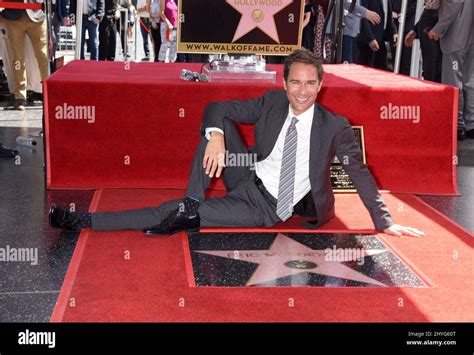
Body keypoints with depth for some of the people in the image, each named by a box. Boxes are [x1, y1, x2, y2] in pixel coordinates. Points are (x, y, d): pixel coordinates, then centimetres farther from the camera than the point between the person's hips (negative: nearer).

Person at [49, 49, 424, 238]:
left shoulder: (335, 127, -12)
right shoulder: (273, 102, -3)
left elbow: (360, 173, -8)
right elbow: (217, 108, -3)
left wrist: (385, 222, -11)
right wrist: (215, 137, -25)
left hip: (269, 208, -4)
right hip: (249, 180, 4)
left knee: (173, 212, -16)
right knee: (216, 125, -14)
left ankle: (90, 221, -11)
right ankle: (191, 207, -16)